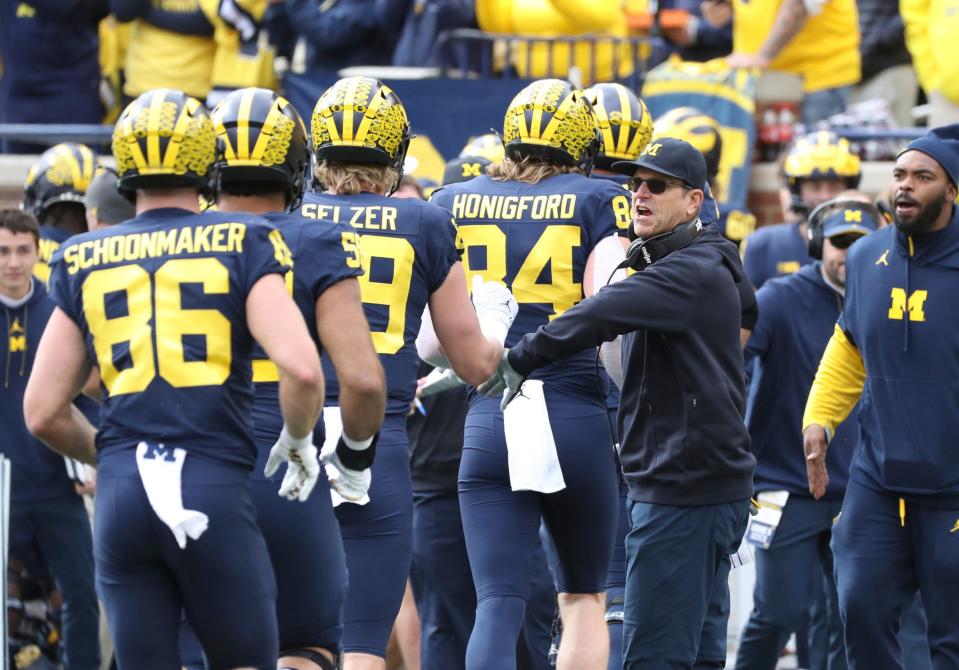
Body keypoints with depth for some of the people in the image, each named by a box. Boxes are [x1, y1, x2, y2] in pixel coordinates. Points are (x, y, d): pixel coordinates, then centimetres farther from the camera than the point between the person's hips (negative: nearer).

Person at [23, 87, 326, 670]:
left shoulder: (84, 261, 11)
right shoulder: (241, 244, 2)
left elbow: (44, 413, 11)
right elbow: (301, 369, -11)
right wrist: (297, 443, 8)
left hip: (122, 491, 3)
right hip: (214, 487, -3)